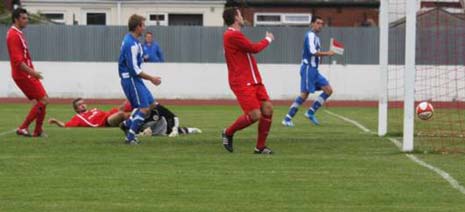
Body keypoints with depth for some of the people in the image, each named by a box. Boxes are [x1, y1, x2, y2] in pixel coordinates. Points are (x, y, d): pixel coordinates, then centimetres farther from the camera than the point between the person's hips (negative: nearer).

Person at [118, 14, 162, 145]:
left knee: (151, 104, 11)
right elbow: (134, 69, -22)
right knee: (144, 107, -10)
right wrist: (151, 79, -15)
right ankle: (130, 137, -4)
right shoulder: (131, 44, -20)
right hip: (130, 79, -10)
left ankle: (127, 124, 18)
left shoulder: (130, 40, 12)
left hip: (134, 79, 10)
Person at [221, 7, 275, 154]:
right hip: (242, 83, -10)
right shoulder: (233, 35, -15)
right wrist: (268, 39, 2)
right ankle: (228, 133, 11)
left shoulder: (234, 35, 18)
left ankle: (260, 146, 7)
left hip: (254, 80, 10)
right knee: (255, 115, -14)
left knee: (268, 109, -1)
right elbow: (254, 48, -14)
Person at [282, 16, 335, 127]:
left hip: (313, 70, 10)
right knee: (304, 94, -12)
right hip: (308, 68, -10)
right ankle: (287, 119, -8)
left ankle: (310, 112, 4)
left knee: (328, 90, 3)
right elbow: (312, 51, -21)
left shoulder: (315, 37, 20)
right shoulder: (310, 35, -11)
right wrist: (327, 54, -14)